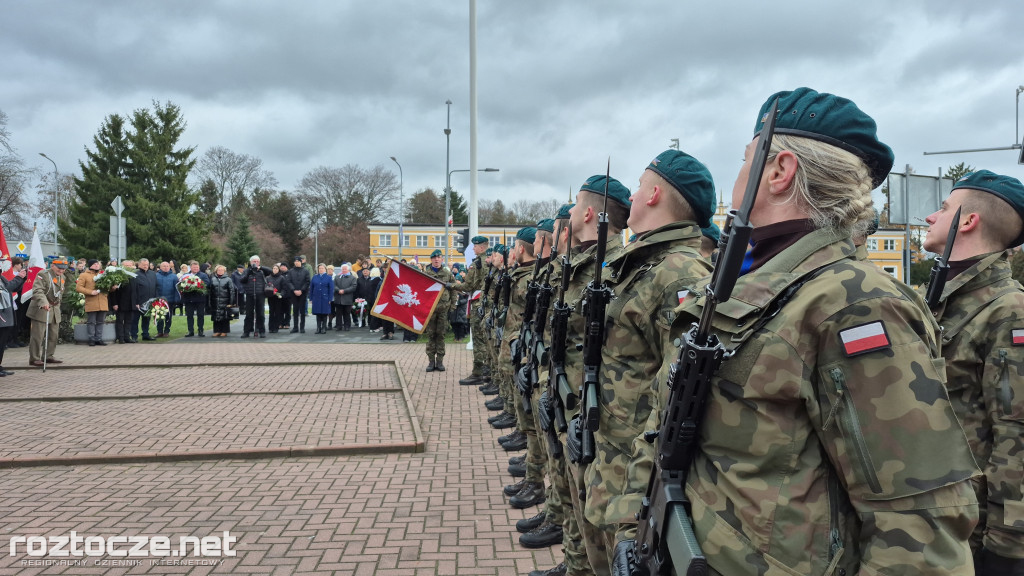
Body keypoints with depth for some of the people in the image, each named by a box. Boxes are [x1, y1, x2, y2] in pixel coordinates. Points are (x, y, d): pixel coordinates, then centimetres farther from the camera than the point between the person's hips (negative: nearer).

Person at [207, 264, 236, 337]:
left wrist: (231, 302, -9)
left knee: (225, 317, -1)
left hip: (225, 302, -3)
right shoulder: (212, 279, 11)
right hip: (215, 302, 3)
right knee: (216, 317, 5)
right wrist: (210, 301, 6)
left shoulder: (228, 279, 1)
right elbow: (209, 289, 14)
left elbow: (232, 291, -2)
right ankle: (217, 331, 13)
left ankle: (224, 332, 6)